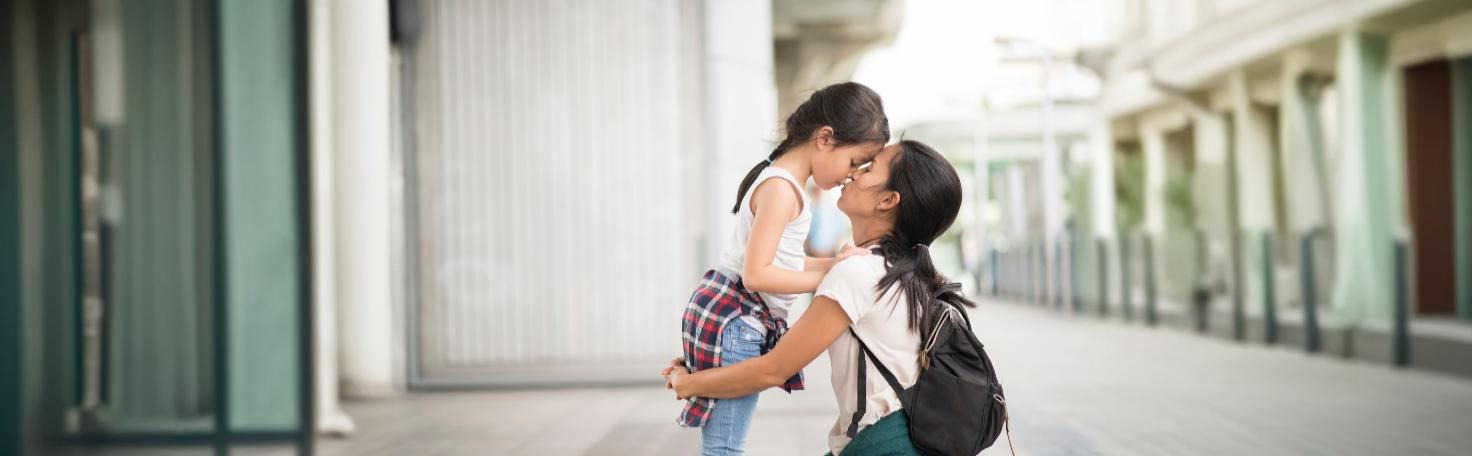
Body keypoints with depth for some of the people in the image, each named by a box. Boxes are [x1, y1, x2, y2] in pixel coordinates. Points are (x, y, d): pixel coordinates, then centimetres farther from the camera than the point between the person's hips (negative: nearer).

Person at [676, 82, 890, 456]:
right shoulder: (781, 188, -17)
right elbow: (757, 273, -22)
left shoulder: (781, 181, 14)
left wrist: (835, 262, 7)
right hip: (733, 322, -10)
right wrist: (830, 277, -16)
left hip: (733, 318, 10)